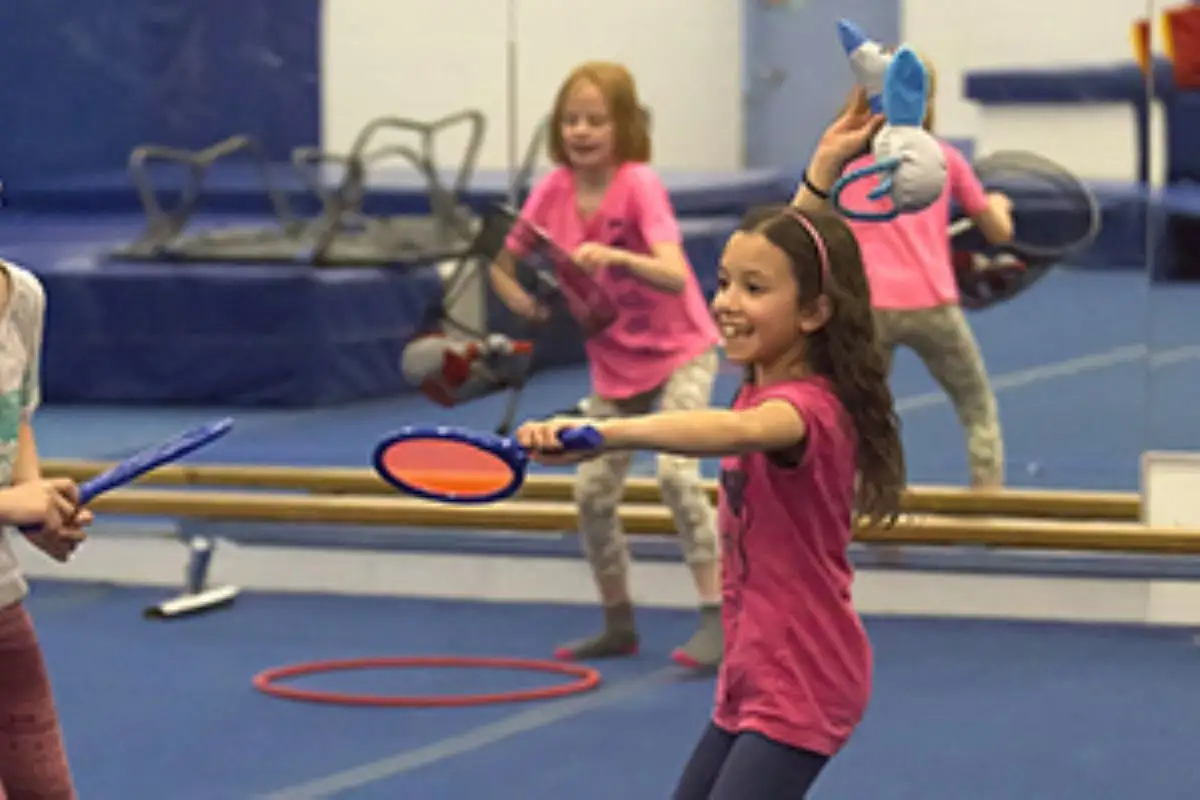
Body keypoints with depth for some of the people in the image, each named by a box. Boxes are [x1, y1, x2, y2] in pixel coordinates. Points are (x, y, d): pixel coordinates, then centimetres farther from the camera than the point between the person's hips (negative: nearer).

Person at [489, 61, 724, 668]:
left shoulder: (639, 185, -22)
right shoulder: (553, 191, -7)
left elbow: (675, 274, -35)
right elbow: (503, 262, 6)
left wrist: (615, 257, -50)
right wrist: (526, 302, -14)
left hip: (678, 352, -6)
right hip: (613, 364, 6)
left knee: (675, 470, -24)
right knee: (592, 492, 3)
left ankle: (716, 617, -19)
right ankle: (618, 625, 21)